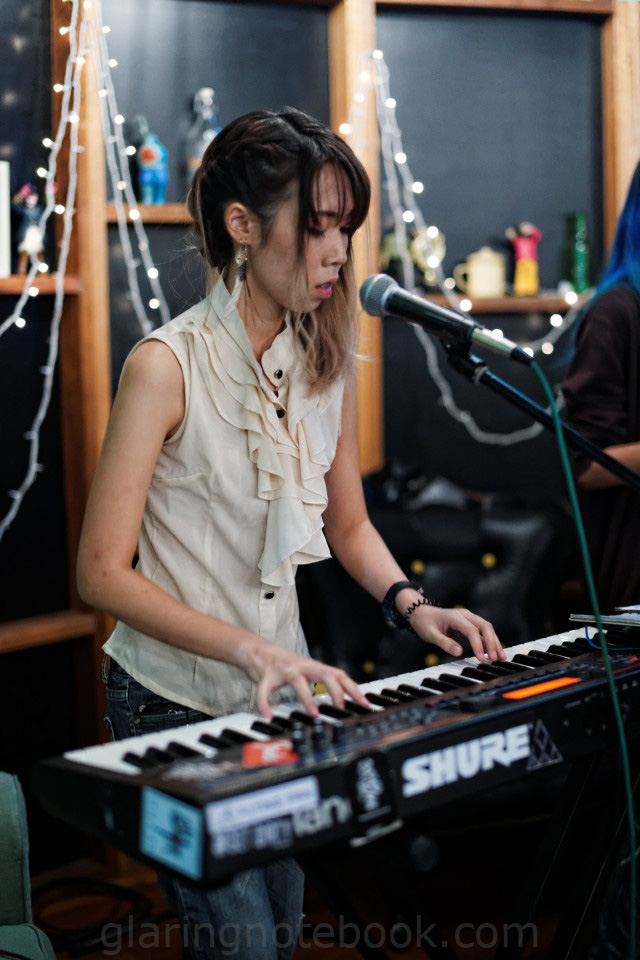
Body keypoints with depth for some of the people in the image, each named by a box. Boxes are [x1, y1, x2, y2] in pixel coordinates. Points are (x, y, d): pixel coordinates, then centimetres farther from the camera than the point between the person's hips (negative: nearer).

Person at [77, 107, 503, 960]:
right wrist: (249, 648, -28)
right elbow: (103, 572, -19)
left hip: (282, 698, 6)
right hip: (176, 705, -6)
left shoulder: (327, 361, 3)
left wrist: (412, 602, -5)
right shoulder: (168, 364, -17)